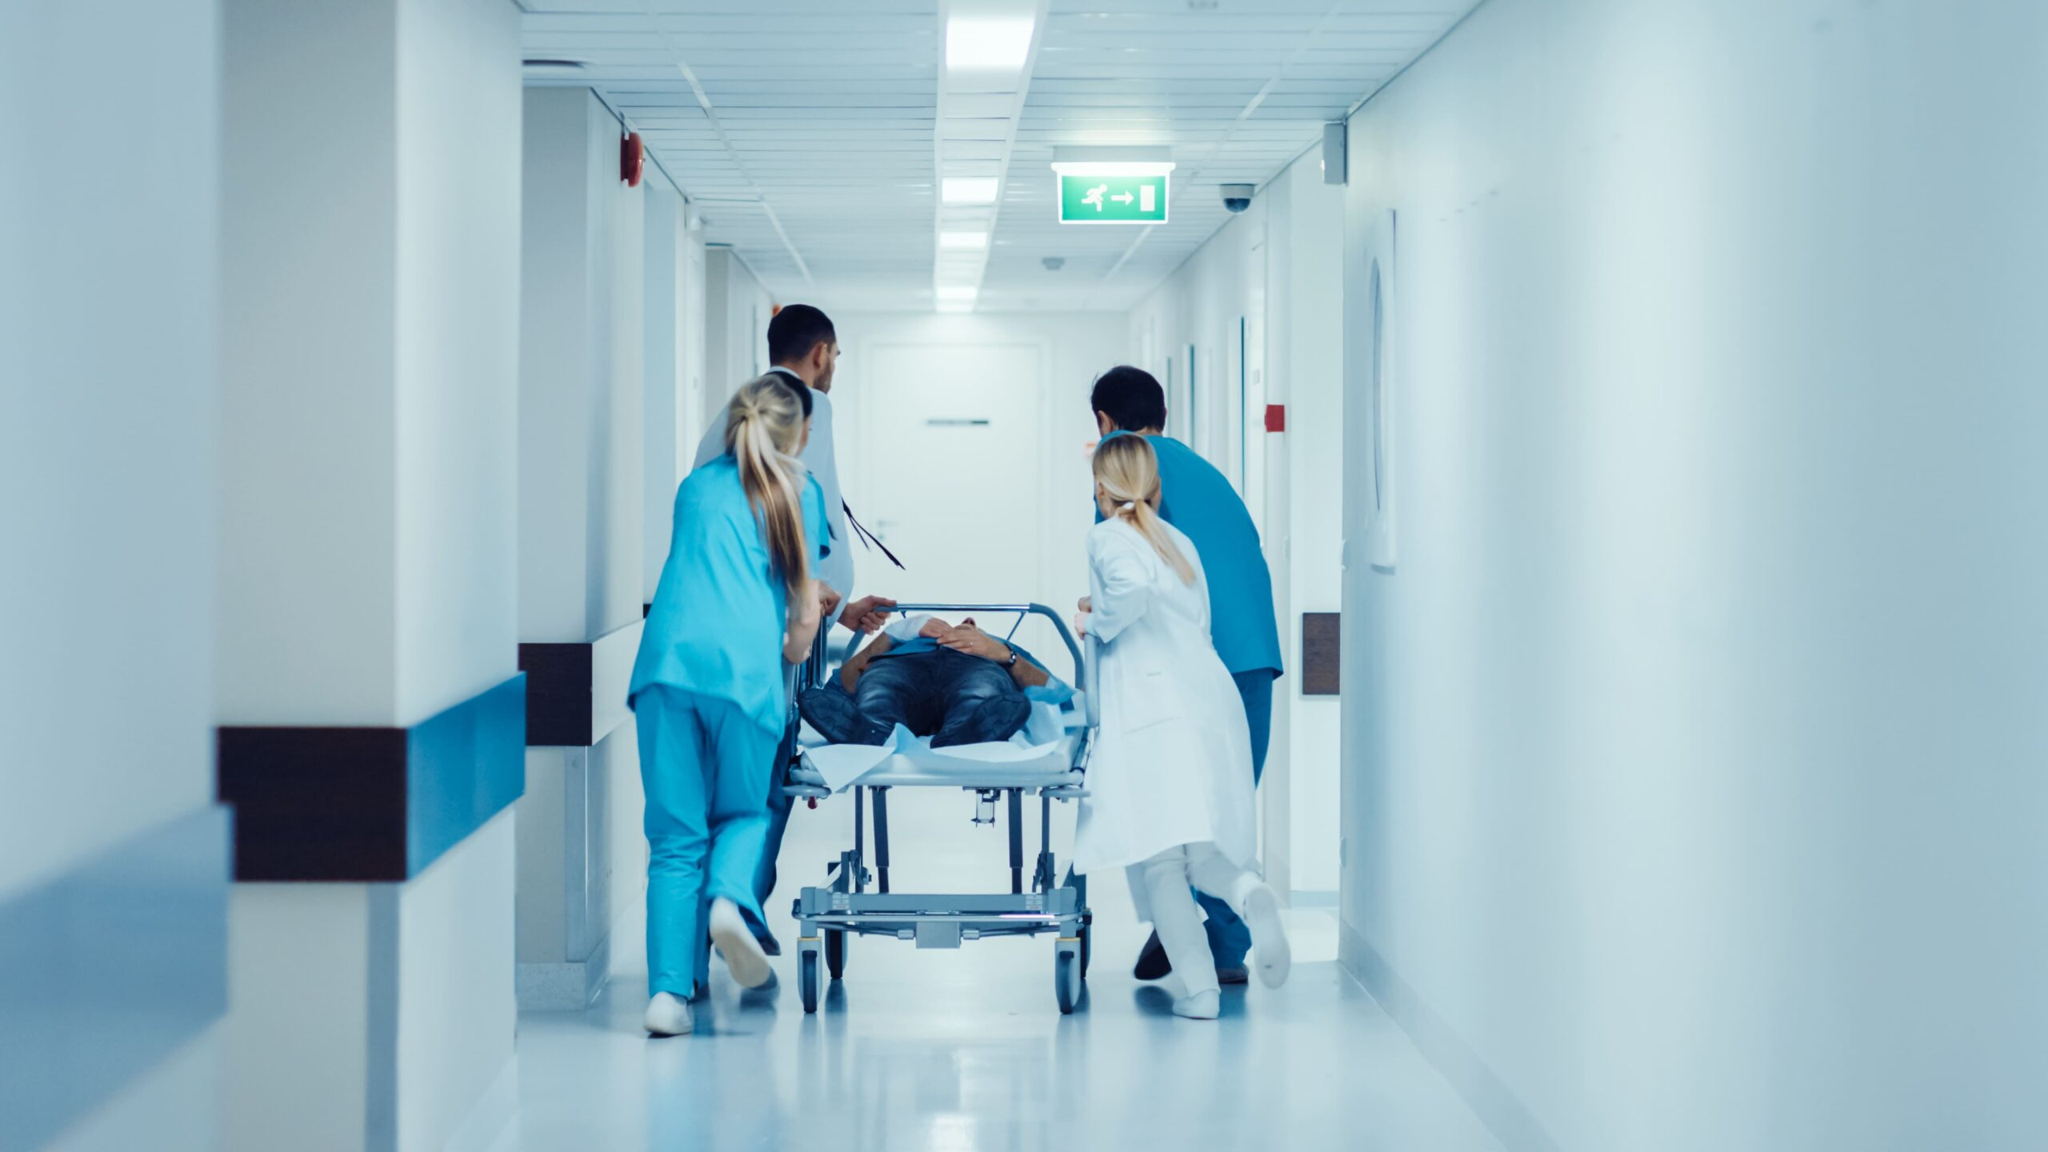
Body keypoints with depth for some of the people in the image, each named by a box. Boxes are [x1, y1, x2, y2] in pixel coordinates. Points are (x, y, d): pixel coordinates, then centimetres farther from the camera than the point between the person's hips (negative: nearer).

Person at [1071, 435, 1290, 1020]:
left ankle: (1198, 986, -11)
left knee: (1157, 852, -5)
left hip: (1152, 706, -7)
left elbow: (1134, 587, -19)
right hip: (1211, 701, 7)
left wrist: (1096, 622, -2)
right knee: (1195, 846, 14)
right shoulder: (1179, 541, 22)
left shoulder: (1107, 537, 1)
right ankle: (1247, 891, -18)